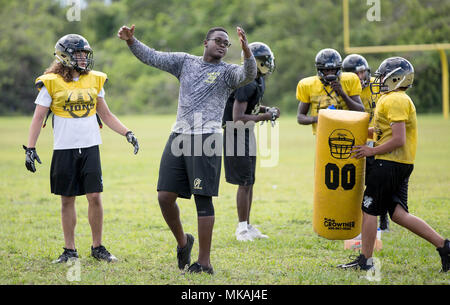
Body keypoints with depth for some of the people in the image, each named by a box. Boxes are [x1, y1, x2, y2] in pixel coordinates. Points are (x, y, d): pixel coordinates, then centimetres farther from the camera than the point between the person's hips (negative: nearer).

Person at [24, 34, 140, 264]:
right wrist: (30, 148, -8)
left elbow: (106, 115, 17)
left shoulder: (94, 81, 9)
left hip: (90, 147, 2)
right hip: (64, 149, -2)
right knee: (67, 200, 5)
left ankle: (97, 247, 10)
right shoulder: (51, 83, -2)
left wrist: (127, 133, 7)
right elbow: (38, 118, -1)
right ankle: (70, 250, 14)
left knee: (95, 197, -3)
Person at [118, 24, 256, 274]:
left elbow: (249, 75, -17)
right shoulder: (185, 62, 16)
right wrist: (131, 41, 0)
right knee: (165, 196, 1)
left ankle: (204, 261, 0)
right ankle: (182, 241, 26)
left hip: (207, 139, -4)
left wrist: (246, 50, -34)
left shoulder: (227, 72, 4)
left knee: (203, 198, -6)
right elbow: (152, 57, 15)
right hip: (179, 137, 4)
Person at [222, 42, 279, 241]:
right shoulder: (247, 84, -24)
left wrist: (267, 110, 4)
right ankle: (242, 228, 3)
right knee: (244, 182, -6)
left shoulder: (259, 82, 7)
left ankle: (246, 226, 21)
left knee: (249, 181, 13)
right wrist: (264, 117, -23)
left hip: (247, 133, 10)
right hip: (236, 133, -10)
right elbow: (238, 118, -28)